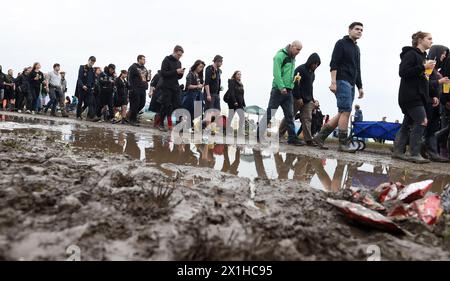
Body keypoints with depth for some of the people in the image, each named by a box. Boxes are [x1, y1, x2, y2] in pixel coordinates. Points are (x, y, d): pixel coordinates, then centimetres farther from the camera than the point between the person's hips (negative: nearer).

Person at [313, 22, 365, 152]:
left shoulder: (357, 48, 25)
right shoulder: (341, 43, 0)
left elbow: (357, 69, 27)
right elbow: (333, 64, -10)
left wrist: (360, 87, 20)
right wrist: (333, 82, -20)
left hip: (351, 85, 9)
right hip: (342, 82, -9)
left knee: (342, 114, 3)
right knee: (346, 112, -13)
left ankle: (320, 136, 6)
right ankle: (343, 144, -9)